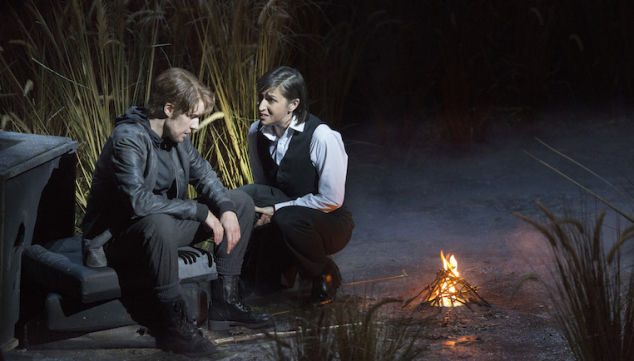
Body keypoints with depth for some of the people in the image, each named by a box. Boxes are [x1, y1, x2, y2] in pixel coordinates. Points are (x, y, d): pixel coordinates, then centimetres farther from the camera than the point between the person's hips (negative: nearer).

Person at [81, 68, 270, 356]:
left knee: (240, 202, 6)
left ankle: (224, 300, 4)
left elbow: (202, 173, 14)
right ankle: (174, 323, -30)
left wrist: (226, 208, -7)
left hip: (164, 223, 9)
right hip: (117, 238, -9)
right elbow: (137, 200, -36)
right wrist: (200, 211, -29)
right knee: (159, 223, -44)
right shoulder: (128, 139, -26)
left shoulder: (175, 134, 1)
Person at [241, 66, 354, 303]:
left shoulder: (321, 137, -21)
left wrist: (277, 209, -19)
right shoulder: (257, 132, -1)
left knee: (288, 219, -38)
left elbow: (332, 200, -19)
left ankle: (325, 273, -9)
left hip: (329, 224, -6)